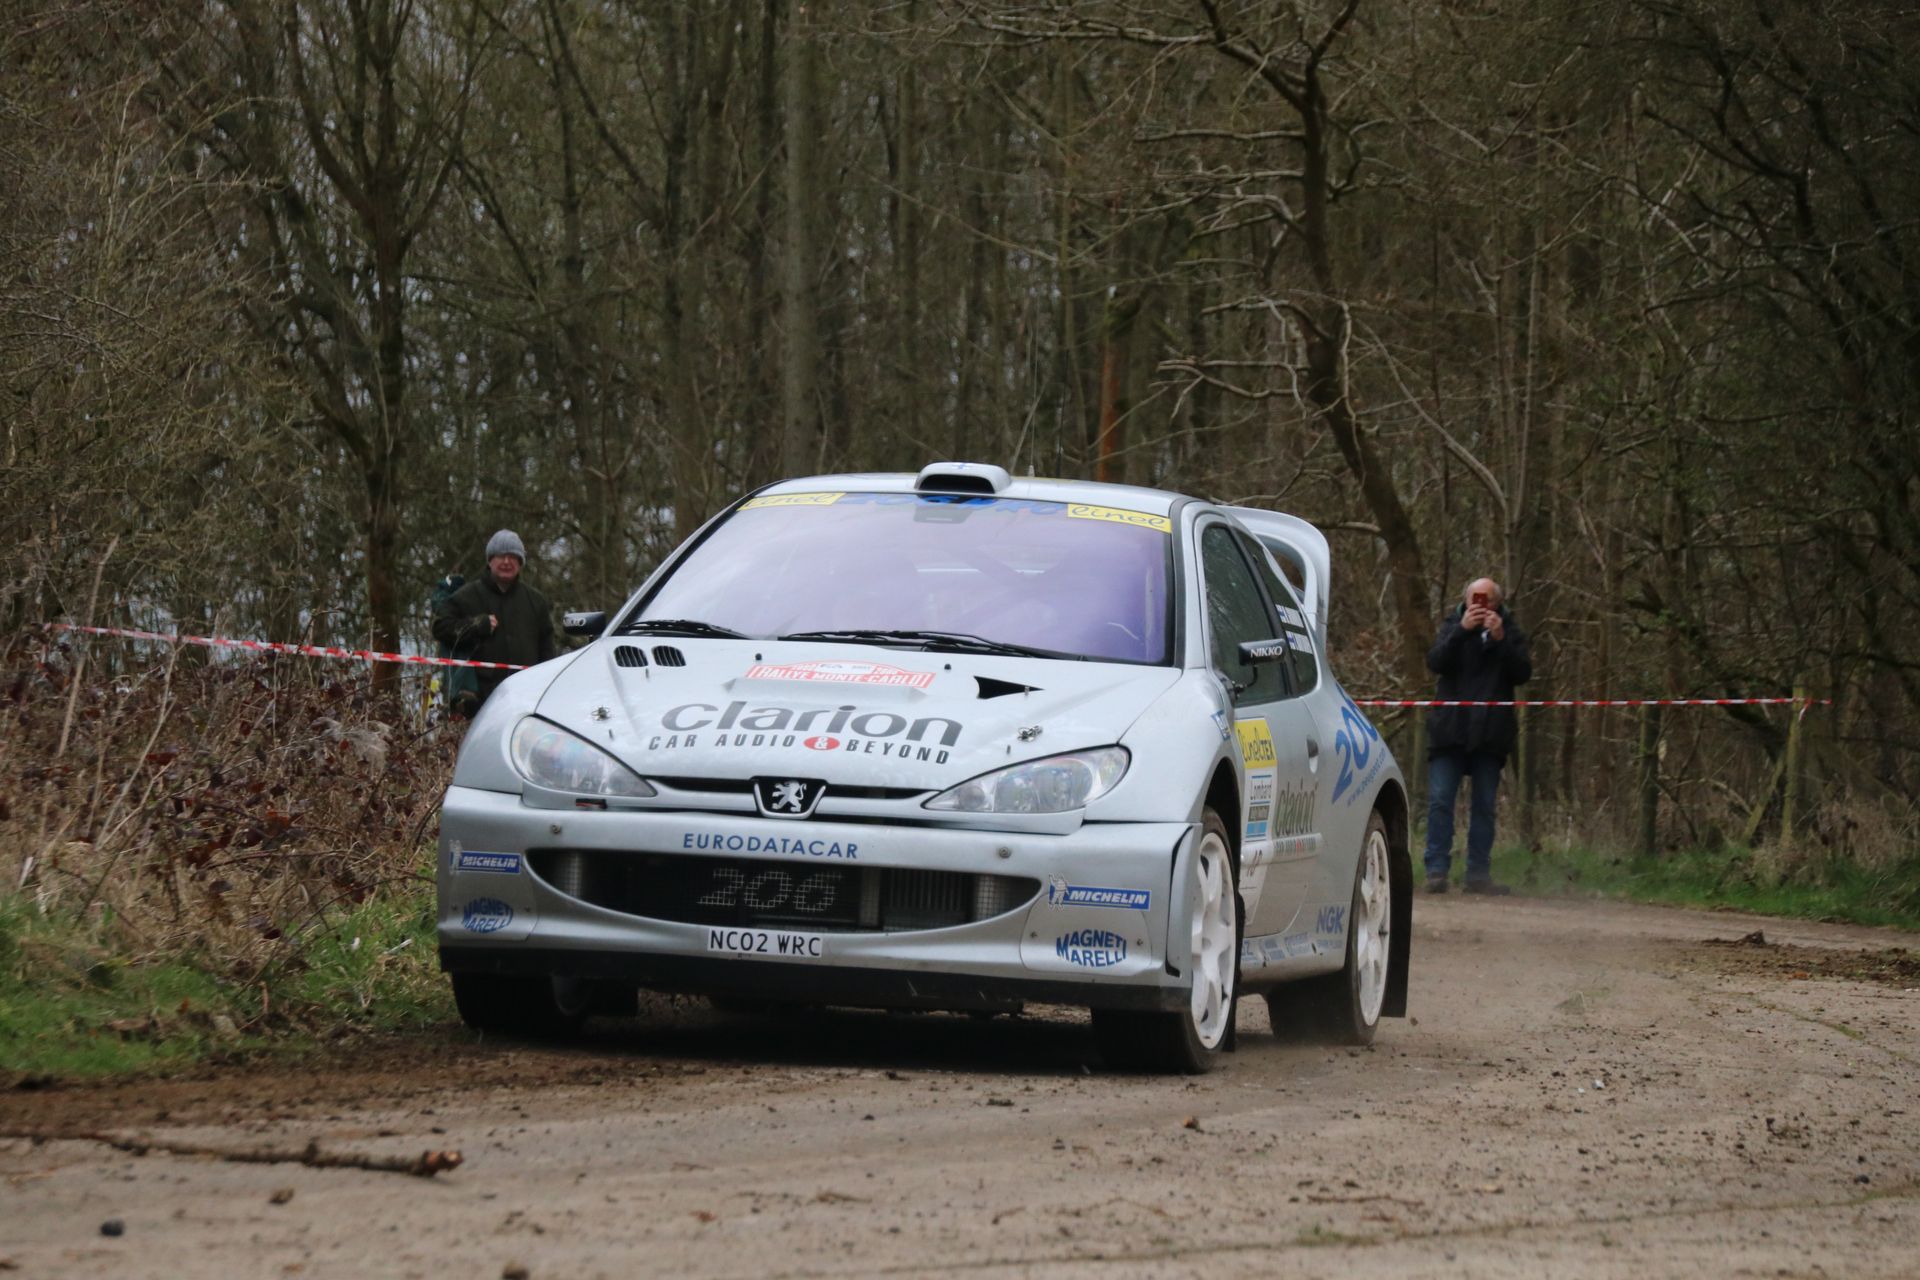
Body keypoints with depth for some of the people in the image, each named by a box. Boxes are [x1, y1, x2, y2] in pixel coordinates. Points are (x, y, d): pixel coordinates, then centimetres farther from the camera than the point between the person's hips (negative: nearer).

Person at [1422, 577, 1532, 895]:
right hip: (1451, 730, -1)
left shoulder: (1510, 632, 9)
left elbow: (1523, 673, -4)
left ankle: (1479, 874, 8)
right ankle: (1437, 871, -8)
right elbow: (1435, 662, -8)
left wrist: (1500, 639, -16)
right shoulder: (1453, 627, 8)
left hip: (1490, 733, 1)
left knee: (1484, 806, 4)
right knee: (1440, 800, -8)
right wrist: (1461, 630, -18)